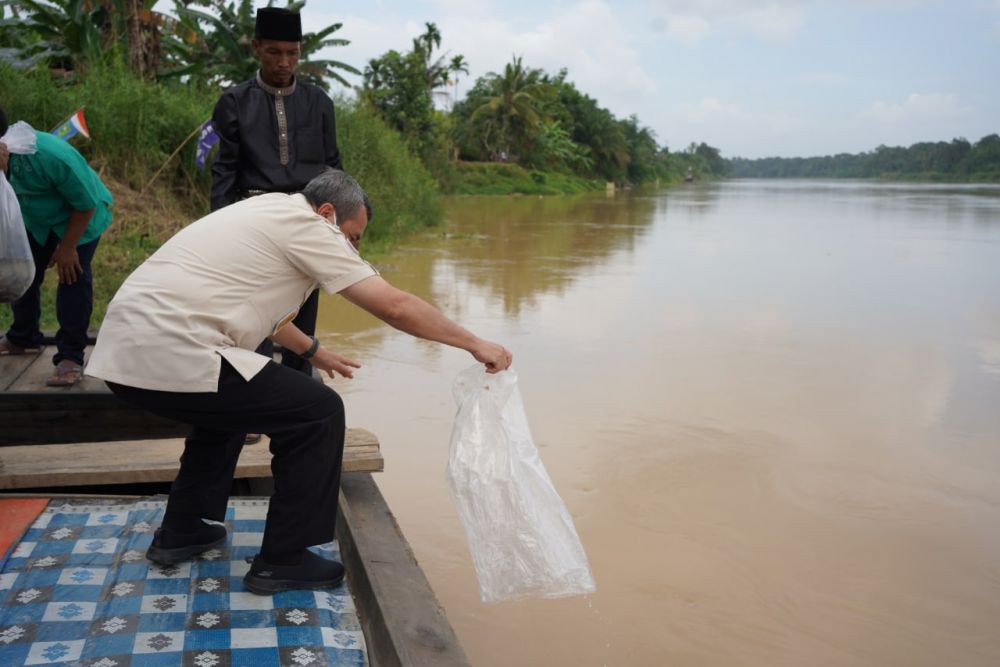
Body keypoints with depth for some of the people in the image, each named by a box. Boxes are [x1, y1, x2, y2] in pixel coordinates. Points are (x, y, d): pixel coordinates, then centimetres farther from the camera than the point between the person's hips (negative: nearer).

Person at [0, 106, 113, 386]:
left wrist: (67, 247, -17)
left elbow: (86, 205, -25)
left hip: (79, 218, -6)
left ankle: (71, 357, -10)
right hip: (35, 219, 6)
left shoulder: (52, 156, -40)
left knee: (72, 277, -15)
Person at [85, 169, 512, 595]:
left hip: (121, 350, 10)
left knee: (226, 403, 34)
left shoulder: (266, 213, 22)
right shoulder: (305, 225, -4)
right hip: (169, 356, -10)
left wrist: (313, 351, 48)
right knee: (319, 413, -3)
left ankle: (180, 533, 37)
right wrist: (475, 344, 3)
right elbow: (394, 307, -7)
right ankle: (282, 561, 7)